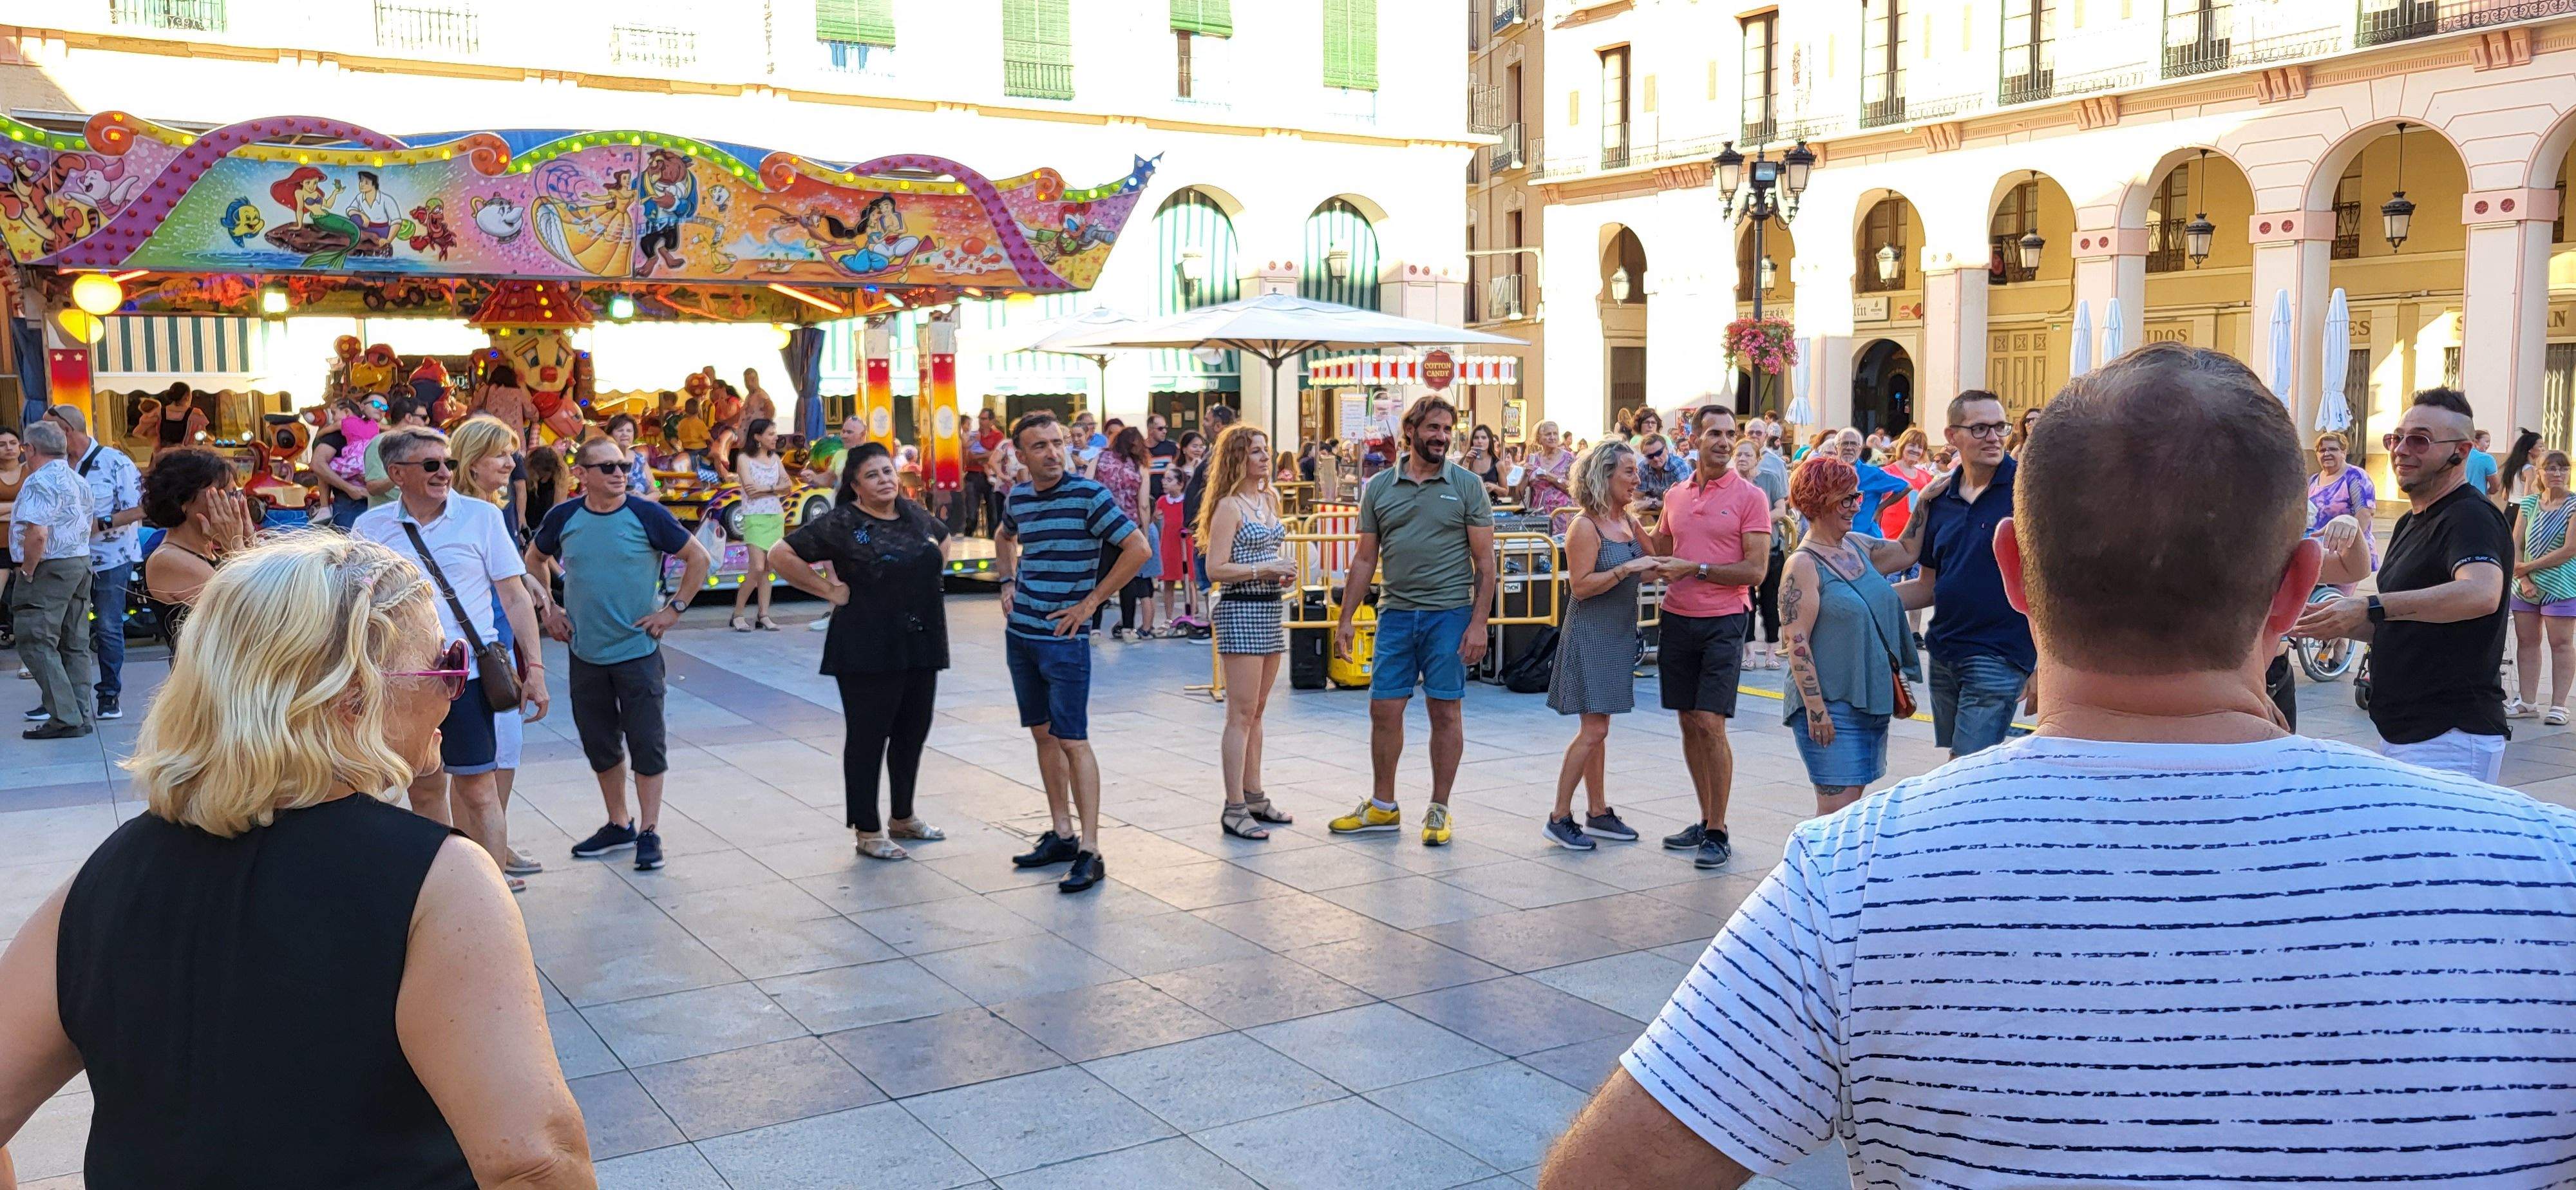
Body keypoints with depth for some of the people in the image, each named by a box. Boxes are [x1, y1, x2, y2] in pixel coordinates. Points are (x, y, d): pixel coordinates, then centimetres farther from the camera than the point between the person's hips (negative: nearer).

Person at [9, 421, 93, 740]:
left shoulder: (40, 482, -15)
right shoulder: (78, 481, 14)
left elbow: (37, 533, -24)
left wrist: (27, 572, -13)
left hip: (49, 569, -9)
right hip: (81, 563, 9)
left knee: (36, 644, -6)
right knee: (75, 645, 11)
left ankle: (65, 719, -12)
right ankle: (81, 715, 12)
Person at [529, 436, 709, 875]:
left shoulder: (647, 515, -9)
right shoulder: (564, 518, -1)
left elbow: (699, 559, -2)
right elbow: (534, 560, 18)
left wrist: (674, 609, -6)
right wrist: (547, 609, 9)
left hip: (638, 649, -4)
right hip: (585, 652, 4)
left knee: (646, 743, 0)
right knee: (599, 743, 14)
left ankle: (649, 831, 10)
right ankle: (618, 824, 29)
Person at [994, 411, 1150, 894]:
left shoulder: (1088, 495, -13)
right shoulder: (1018, 497, 6)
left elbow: (1138, 549, -17)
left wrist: (1091, 602, -15)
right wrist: (1007, 583, 13)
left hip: (1064, 637, -7)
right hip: (1020, 633, 7)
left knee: (1072, 740, -8)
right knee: (1043, 735, 12)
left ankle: (1089, 852, -5)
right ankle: (1061, 833, 22)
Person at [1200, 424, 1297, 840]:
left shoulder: (1270, 497, 14)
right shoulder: (1229, 506, -10)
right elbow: (1215, 569, -15)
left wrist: (1284, 572, 8)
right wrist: (1262, 570, -20)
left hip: (1271, 609, 8)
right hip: (1240, 609, -8)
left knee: (1257, 711, 13)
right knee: (1242, 713, -7)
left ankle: (1254, 797, 21)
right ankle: (1234, 808, -3)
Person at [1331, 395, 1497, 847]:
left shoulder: (1467, 486, 1)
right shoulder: (1379, 487, 7)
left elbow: (1485, 561, -1)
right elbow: (1366, 559, 12)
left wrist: (1479, 623, -9)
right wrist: (1346, 618, 6)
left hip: (1450, 614, -2)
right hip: (1395, 613, 3)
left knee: (1446, 711, 3)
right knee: (1384, 710, 5)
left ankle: (1439, 811, 15)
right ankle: (1383, 807, 20)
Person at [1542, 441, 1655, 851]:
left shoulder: (1628, 521, 8)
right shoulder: (1585, 526, -15)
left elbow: (1644, 569, 15)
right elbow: (1581, 586, -19)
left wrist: (1657, 568, -4)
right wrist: (1626, 570, -24)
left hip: (1619, 633, 8)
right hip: (1590, 635, -8)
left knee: (1597, 728, 14)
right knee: (1594, 730, -8)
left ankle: (1597, 812, 21)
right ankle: (1559, 817, 0)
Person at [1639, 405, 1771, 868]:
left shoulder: (1750, 496, -5)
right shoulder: (1675, 495, 10)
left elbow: (1755, 571, -11)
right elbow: (1659, 554, 22)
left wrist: (1696, 568, -16)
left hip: (1724, 622, -5)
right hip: (1677, 620, 5)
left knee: (1710, 725, -9)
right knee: (1688, 724, 9)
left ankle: (1718, 834, 0)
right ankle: (1705, 820, 22)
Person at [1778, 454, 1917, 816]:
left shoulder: (1857, 546, 9)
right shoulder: (1804, 565, -13)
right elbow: (1797, 643, -17)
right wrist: (1815, 708, -20)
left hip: (1872, 698, 8)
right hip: (1831, 705, -8)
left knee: (1855, 800, 12)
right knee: (1836, 808, -8)